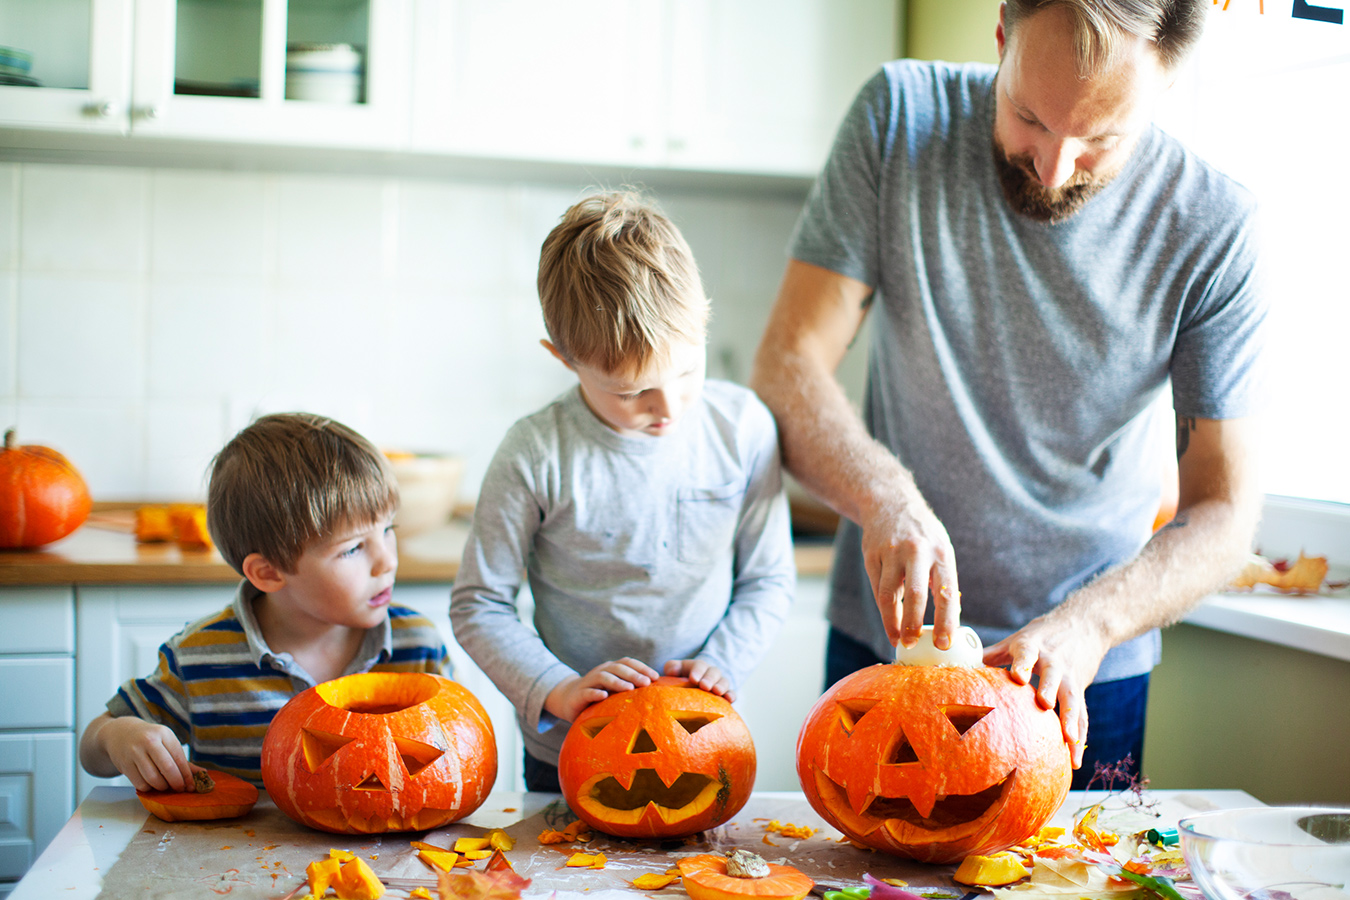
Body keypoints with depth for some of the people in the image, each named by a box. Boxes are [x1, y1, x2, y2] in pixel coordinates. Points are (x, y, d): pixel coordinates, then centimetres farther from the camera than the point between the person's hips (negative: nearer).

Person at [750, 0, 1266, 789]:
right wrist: (886, 499, -32)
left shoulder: (1215, 228, -15)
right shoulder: (902, 118, -13)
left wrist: (1087, 624, -28)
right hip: (883, 635, 1)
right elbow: (788, 367, -15)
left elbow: (1225, 512, -12)